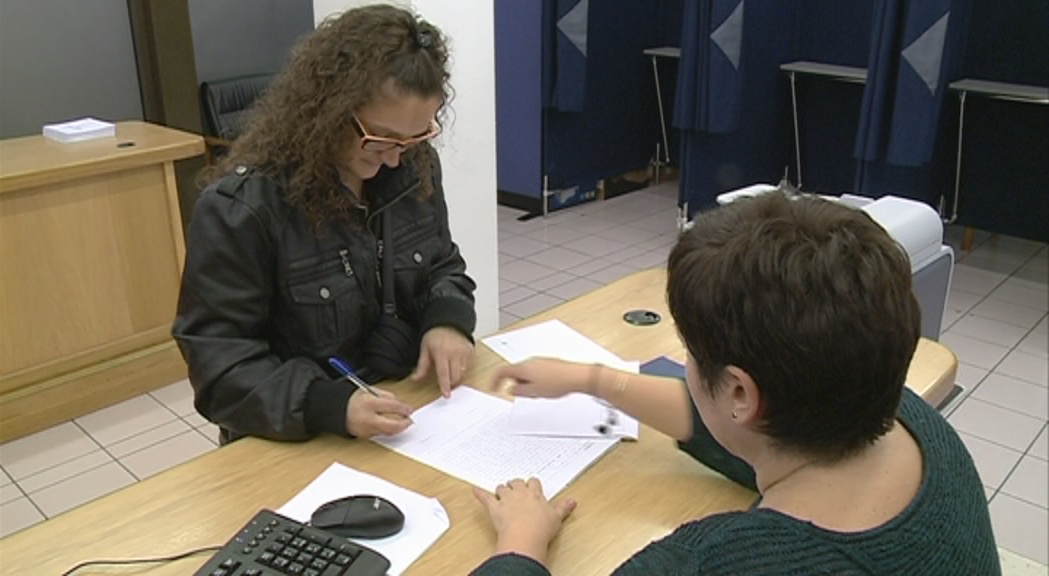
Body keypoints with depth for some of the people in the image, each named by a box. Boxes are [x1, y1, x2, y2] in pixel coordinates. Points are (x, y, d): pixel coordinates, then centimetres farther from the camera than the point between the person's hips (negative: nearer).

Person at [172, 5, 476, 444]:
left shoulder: (416, 168, -2)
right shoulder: (240, 207, -18)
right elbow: (220, 362, -16)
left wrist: (447, 320, -9)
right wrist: (328, 406, -31)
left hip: (411, 406, 3)